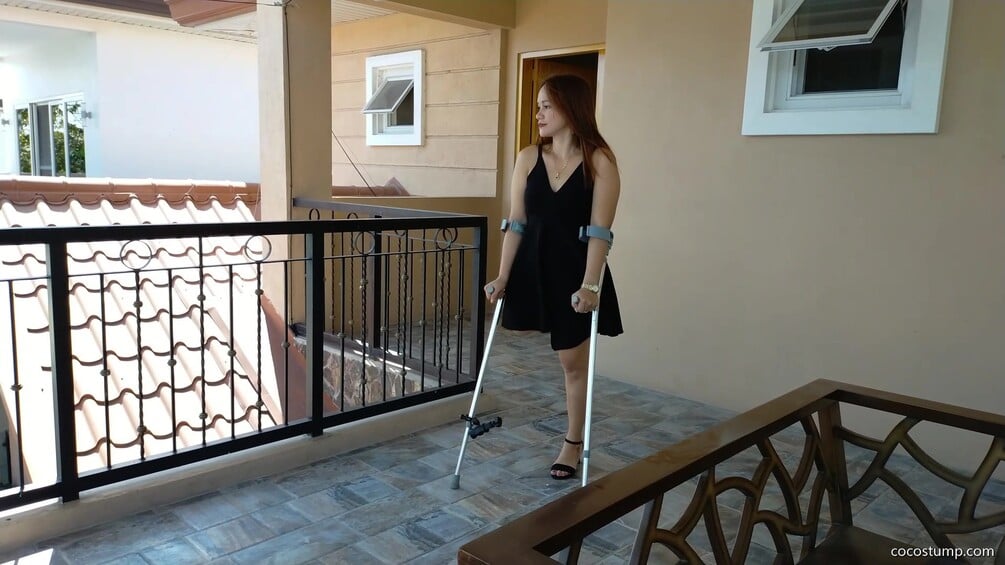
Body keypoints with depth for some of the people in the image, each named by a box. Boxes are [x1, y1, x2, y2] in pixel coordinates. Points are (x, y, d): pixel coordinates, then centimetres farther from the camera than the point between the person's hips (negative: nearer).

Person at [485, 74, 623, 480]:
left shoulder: (599, 161, -8)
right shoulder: (528, 158, 2)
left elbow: (600, 231, -13)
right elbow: (516, 223, 1)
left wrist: (590, 285, -21)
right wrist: (502, 277, -4)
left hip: (575, 270, -3)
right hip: (533, 267, 3)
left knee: (574, 360, 7)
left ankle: (574, 444, 23)